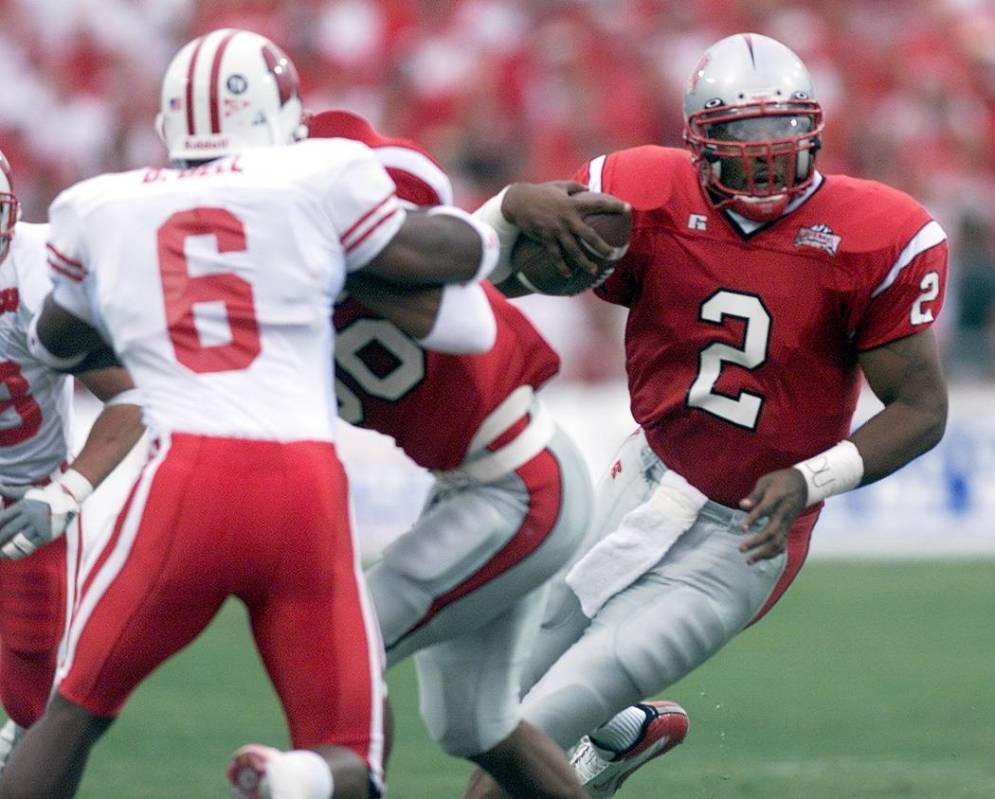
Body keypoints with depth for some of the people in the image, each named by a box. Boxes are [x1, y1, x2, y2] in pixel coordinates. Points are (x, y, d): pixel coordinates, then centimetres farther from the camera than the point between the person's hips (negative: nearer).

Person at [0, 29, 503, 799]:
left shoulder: (97, 209, 14)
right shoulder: (325, 178, 7)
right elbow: (463, 254, 16)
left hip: (187, 480, 1)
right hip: (308, 486, -1)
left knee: (73, 713, 20)